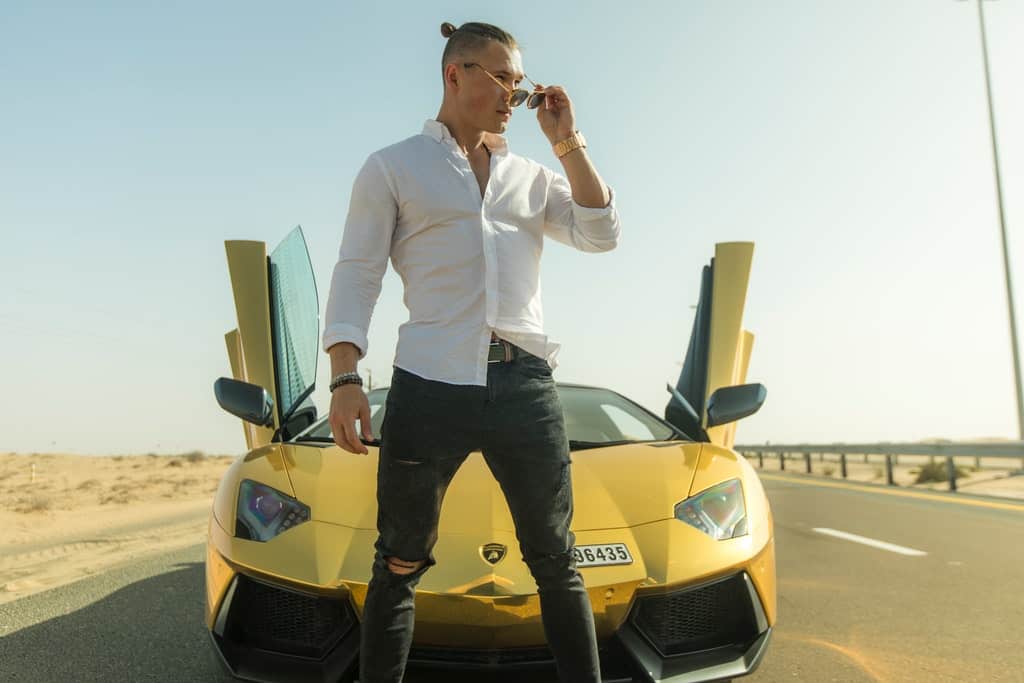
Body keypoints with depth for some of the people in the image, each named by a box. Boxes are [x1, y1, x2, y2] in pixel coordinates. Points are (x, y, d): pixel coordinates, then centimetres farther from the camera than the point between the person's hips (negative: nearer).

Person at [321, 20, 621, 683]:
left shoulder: (533, 176, 19)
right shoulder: (392, 168, 8)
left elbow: (601, 234, 7)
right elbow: (356, 276, 2)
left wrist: (567, 140, 7)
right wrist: (345, 379, -10)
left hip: (527, 382, 3)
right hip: (430, 384, -3)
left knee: (557, 561, 10)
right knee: (400, 565, 6)